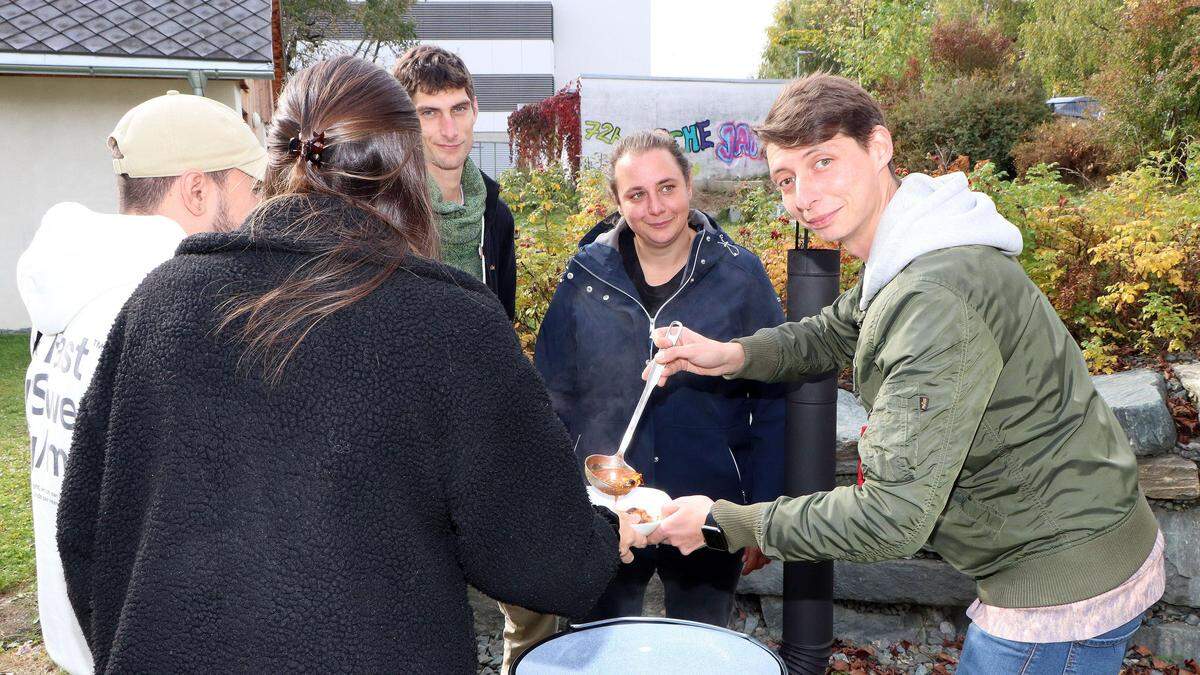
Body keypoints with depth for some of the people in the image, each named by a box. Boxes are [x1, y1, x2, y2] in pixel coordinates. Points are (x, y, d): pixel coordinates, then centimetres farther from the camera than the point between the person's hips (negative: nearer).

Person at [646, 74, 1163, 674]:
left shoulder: (935, 300, -31)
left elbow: (894, 516, -32)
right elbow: (837, 332, 20)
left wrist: (722, 523, -22)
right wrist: (735, 354, -1)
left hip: (1063, 591, -10)